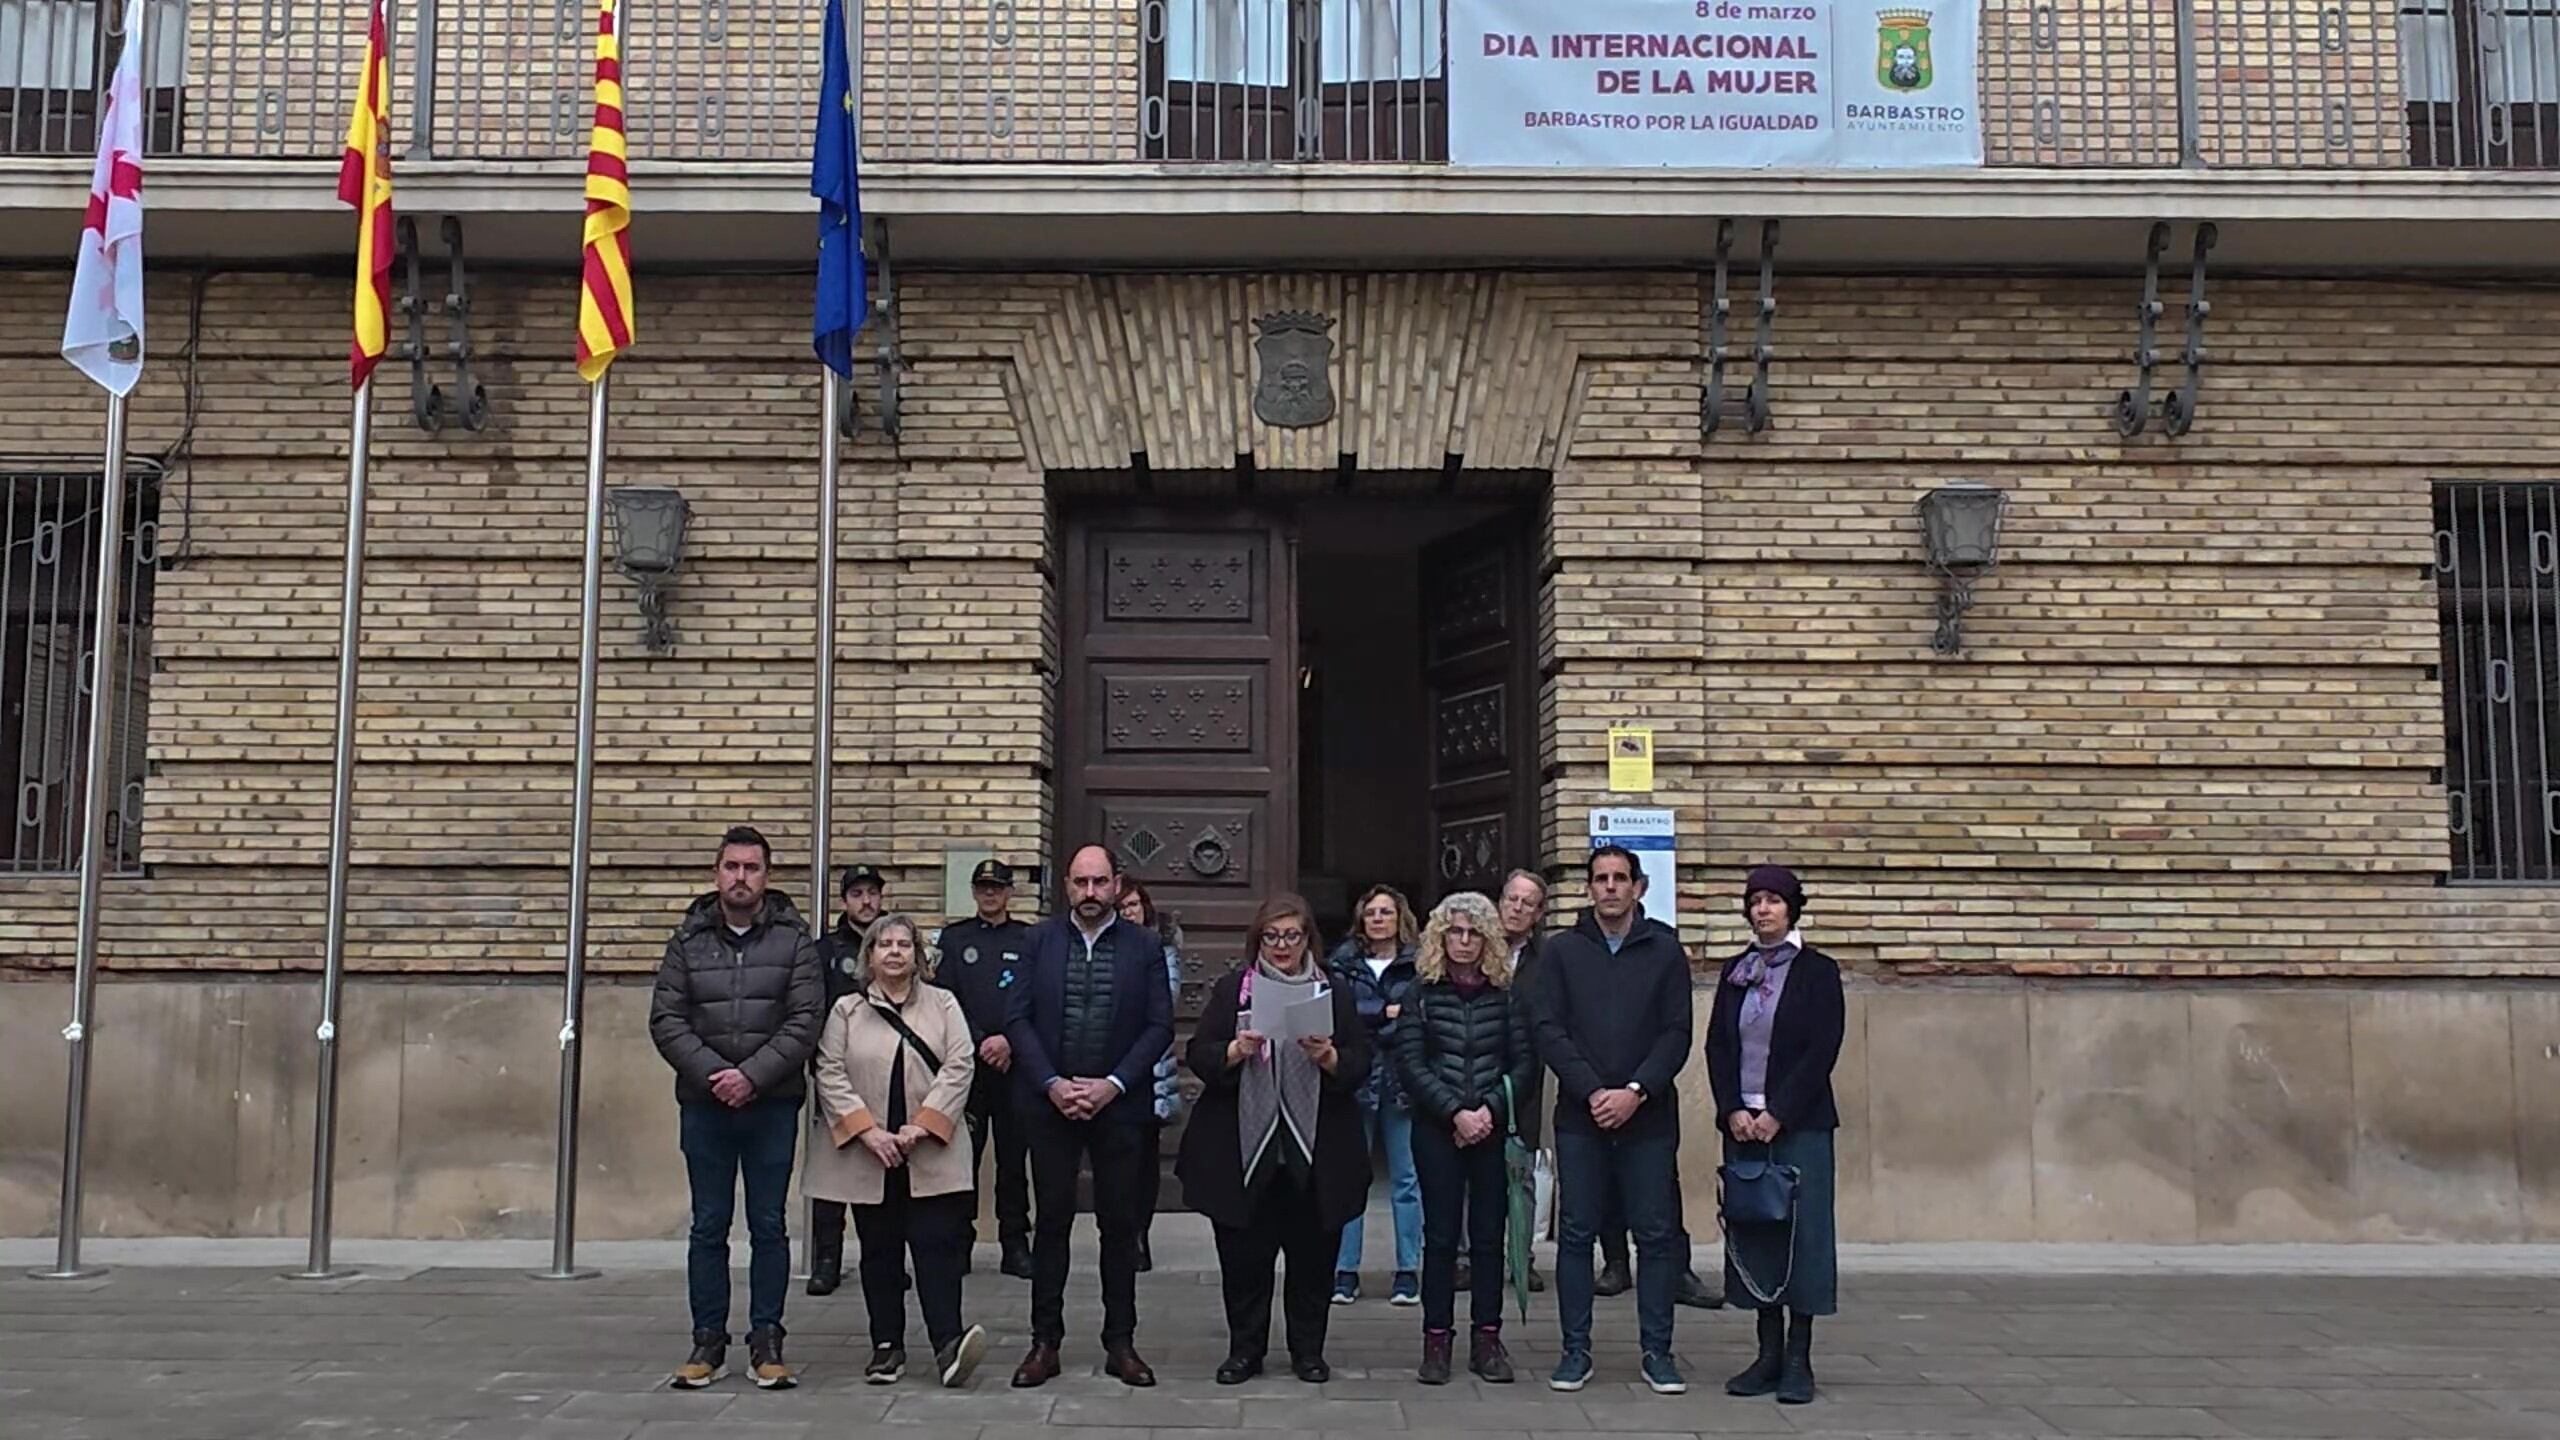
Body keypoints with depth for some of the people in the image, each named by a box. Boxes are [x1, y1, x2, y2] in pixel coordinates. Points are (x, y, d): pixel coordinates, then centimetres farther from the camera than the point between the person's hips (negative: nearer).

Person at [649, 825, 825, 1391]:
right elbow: (666, 1019, -1)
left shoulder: (794, 939, 0)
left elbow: (805, 1020, -7)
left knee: (769, 1226, 5)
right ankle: (708, 1342, 16)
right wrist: (713, 1073, -14)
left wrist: (752, 1075, -16)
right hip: (703, 1105, 1)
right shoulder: (689, 939, 5)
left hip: (772, 1105, -1)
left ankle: (766, 1343, 14)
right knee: (708, 1227, 8)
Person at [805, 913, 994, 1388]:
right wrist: (867, 1130, -12)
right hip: (868, 1158, 1)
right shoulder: (845, 1011, 6)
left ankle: (947, 1343, -12)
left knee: (937, 1246, -7)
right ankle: (887, 1347, 15)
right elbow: (831, 1076, 0)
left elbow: (959, 1068, -2)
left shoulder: (944, 1005, 5)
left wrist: (922, 1126, -12)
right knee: (879, 1251, 8)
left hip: (932, 1156, -1)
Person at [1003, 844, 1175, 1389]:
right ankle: (1045, 1341, 12)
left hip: (1118, 1103, 0)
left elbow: (1160, 1026, -1)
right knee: (1051, 1220, 5)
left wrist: (1112, 1084, -12)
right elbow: (1018, 1017, 0)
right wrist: (1052, 1084, -10)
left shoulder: (1144, 947, 2)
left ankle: (1120, 1343, 14)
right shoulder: (1040, 939, 3)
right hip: (1050, 1101, 0)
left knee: (1120, 1223, 5)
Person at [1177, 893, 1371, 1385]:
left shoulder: (1333, 993, 8)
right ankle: (1245, 1349, 18)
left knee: (1312, 1256, 6)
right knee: (1243, 1256, 4)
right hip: (1243, 1148, 0)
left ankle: (1308, 1350, 20)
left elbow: (1360, 1065, 3)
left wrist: (1328, 1057, -17)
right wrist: (1236, 1050, -19)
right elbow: (1199, 1055, 0)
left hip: (1314, 1153, 1)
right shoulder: (1231, 989, 7)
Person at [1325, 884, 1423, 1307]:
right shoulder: (1342, 964, 10)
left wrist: (1368, 1021, -12)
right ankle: (1345, 1270, 9)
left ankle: (1408, 1271, 11)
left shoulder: (1419, 965, 4)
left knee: (1406, 1178, 3)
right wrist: (1388, 1012, -11)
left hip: (1403, 1081, -1)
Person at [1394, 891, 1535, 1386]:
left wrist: (1490, 1110, -11)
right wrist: (1456, 1112, -13)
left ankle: (1486, 1338, 11)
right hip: (1437, 1130, -1)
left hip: (1493, 1129, 1)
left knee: (1489, 1234, 4)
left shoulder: (1506, 993, 6)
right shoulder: (1423, 991, 3)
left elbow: (1525, 1063, 2)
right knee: (1440, 1234, 1)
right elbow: (1410, 1063, -4)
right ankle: (1437, 1340, 7)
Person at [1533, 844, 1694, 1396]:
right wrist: (1593, 1092, -11)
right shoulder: (1561, 951, 6)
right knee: (1577, 1234, 4)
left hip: (1648, 1116, 0)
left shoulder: (1664, 949, 5)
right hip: (1580, 1116, 0)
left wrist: (1635, 1092, -12)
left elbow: (1677, 1033, 0)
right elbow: (1550, 1032, 0)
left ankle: (1657, 1351, 13)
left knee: (1656, 1235, 3)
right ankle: (1576, 1350, 13)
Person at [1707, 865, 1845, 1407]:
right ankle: (1769, 1354, 12)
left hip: (1799, 1123, -4)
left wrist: (1778, 1114, -14)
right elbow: (1717, 1046, 8)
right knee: (1752, 1231, 4)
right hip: (1742, 1122, 4)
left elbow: (1822, 1051, -9)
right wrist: (1732, 1111, -5)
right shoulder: (1736, 972, 11)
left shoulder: (1818, 971, -2)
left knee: (1801, 1231, -4)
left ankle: (1798, 1360, 3)